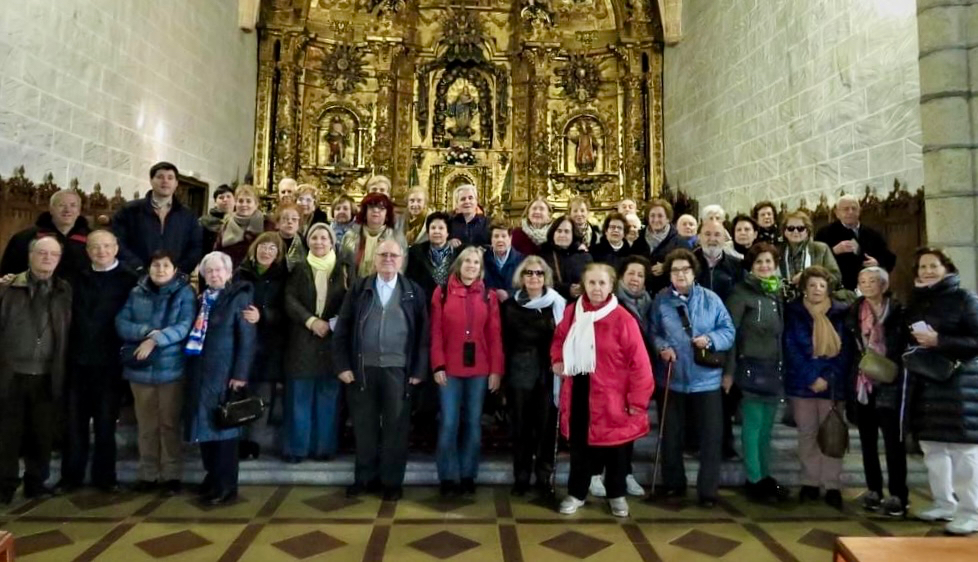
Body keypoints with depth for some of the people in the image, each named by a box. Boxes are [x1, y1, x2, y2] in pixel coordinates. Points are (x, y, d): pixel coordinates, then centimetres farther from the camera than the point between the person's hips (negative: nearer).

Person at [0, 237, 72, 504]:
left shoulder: (65, 292, 5)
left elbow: (69, 333, 4)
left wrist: (62, 372, -2)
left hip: (48, 377, 1)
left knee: (42, 433, 9)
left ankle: (35, 482, 23)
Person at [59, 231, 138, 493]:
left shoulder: (129, 279, -4)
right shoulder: (79, 278, 11)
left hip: (109, 361, -3)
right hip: (78, 359, 4)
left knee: (105, 421, 7)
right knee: (75, 421, 9)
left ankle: (104, 476, 18)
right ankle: (71, 475, 21)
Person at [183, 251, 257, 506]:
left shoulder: (240, 297, -5)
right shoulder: (202, 299, 13)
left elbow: (247, 340, -11)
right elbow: (195, 335, 12)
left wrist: (240, 374, -17)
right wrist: (191, 370, 4)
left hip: (224, 373, -6)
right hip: (200, 372, 6)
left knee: (223, 427, 0)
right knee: (204, 426, 10)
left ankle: (226, 486, 9)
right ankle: (212, 477, 25)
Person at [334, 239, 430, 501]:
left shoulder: (414, 292, 4)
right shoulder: (358, 289, 6)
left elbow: (422, 334, 2)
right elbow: (342, 329, 4)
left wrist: (418, 370, -4)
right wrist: (342, 365, -3)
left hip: (398, 369, -1)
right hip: (362, 368, 1)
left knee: (395, 427, 6)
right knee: (364, 425, 10)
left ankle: (392, 481, 19)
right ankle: (365, 477, 25)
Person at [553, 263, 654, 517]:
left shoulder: (622, 319, -14)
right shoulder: (572, 312, 1)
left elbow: (639, 362, -13)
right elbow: (559, 339, 20)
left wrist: (638, 400, -13)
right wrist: (557, 360, 1)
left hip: (610, 393, -3)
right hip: (578, 390, 4)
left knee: (614, 447, 13)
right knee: (579, 444, 14)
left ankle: (616, 495, 34)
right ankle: (576, 493, 32)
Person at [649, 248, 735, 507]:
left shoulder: (711, 299, -1)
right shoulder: (661, 300, 1)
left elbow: (728, 331, -1)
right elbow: (652, 332, 4)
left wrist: (710, 339, -18)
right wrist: (662, 347, -14)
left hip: (706, 379, -1)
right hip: (673, 379, 1)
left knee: (711, 437, 3)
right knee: (672, 435, 12)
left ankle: (708, 491, 17)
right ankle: (673, 483, 31)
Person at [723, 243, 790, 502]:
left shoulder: (778, 294, 13)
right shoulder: (741, 293, -8)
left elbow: (780, 334, 16)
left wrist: (782, 367, 12)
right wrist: (728, 370, -15)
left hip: (774, 368, 6)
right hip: (751, 367, -6)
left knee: (766, 428, 13)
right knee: (753, 427, -1)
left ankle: (765, 477, 24)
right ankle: (754, 481, 9)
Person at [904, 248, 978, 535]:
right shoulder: (916, 301, 10)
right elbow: (909, 337, 22)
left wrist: (939, 341, -19)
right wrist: (917, 344, 4)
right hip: (924, 383, 6)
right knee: (932, 446, 11)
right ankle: (943, 503, 23)